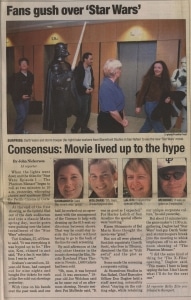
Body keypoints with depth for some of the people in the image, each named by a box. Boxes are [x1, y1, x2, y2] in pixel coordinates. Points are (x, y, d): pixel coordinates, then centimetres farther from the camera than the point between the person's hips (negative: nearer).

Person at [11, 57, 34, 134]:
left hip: (26, 98, 6)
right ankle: (17, 131, 6)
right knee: (22, 115, -10)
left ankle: (21, 129, 29)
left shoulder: (30, 75, 1)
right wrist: (21, 96, -21)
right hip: (18, 99, -6)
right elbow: (14, 89, -17)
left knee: (25, 114, 10)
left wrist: (30, 94, 13)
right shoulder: (16, 76, -17)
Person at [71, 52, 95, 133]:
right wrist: (85, 90, -16)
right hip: (81, 94, -7)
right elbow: (76, 83, -18)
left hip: (88, 93, 8)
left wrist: (92, 88, -1)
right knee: (83, 112, -7)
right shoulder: (78, 69, -14)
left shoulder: (90, 69, 9)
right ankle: (75, 128, 6)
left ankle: (84, 128, 22)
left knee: (88, 111, 10)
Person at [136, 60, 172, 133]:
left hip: (160, 106, 6)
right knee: (159, 128, -4)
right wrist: (138, 106, -11)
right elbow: (142, 92, -10)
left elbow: (167, 93, 12)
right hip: (150, 104, -6)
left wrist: (168, 98, -10)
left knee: (148, 125, 19)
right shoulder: (149, 78, -12)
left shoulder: (165, 80, 4)